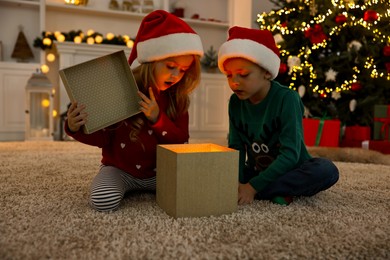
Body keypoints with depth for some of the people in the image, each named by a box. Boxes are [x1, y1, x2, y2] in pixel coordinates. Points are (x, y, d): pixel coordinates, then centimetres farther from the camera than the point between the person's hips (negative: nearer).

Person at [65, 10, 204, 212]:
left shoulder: (177, 98, -4)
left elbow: (182, 141, -4)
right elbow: (103, 138, -7)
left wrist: (157, 118, -22)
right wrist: (76, 128, -29)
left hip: (158, 171, 3)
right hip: (120, 169, -3)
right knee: (104, 202, -30)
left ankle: (145, 188, 8)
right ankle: (126, 187, 5)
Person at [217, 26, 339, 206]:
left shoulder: (286, 99, -20)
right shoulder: (235, 102, -5)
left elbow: (290, 154, -25)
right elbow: (236, 147, -6)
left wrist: (253, 186, -31)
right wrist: (236, 181, -24)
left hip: (290, 171, -3)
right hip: (255, 171, 4)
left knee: (326, 170, -32)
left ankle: (257, 192, -25)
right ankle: (276, 192, -19)